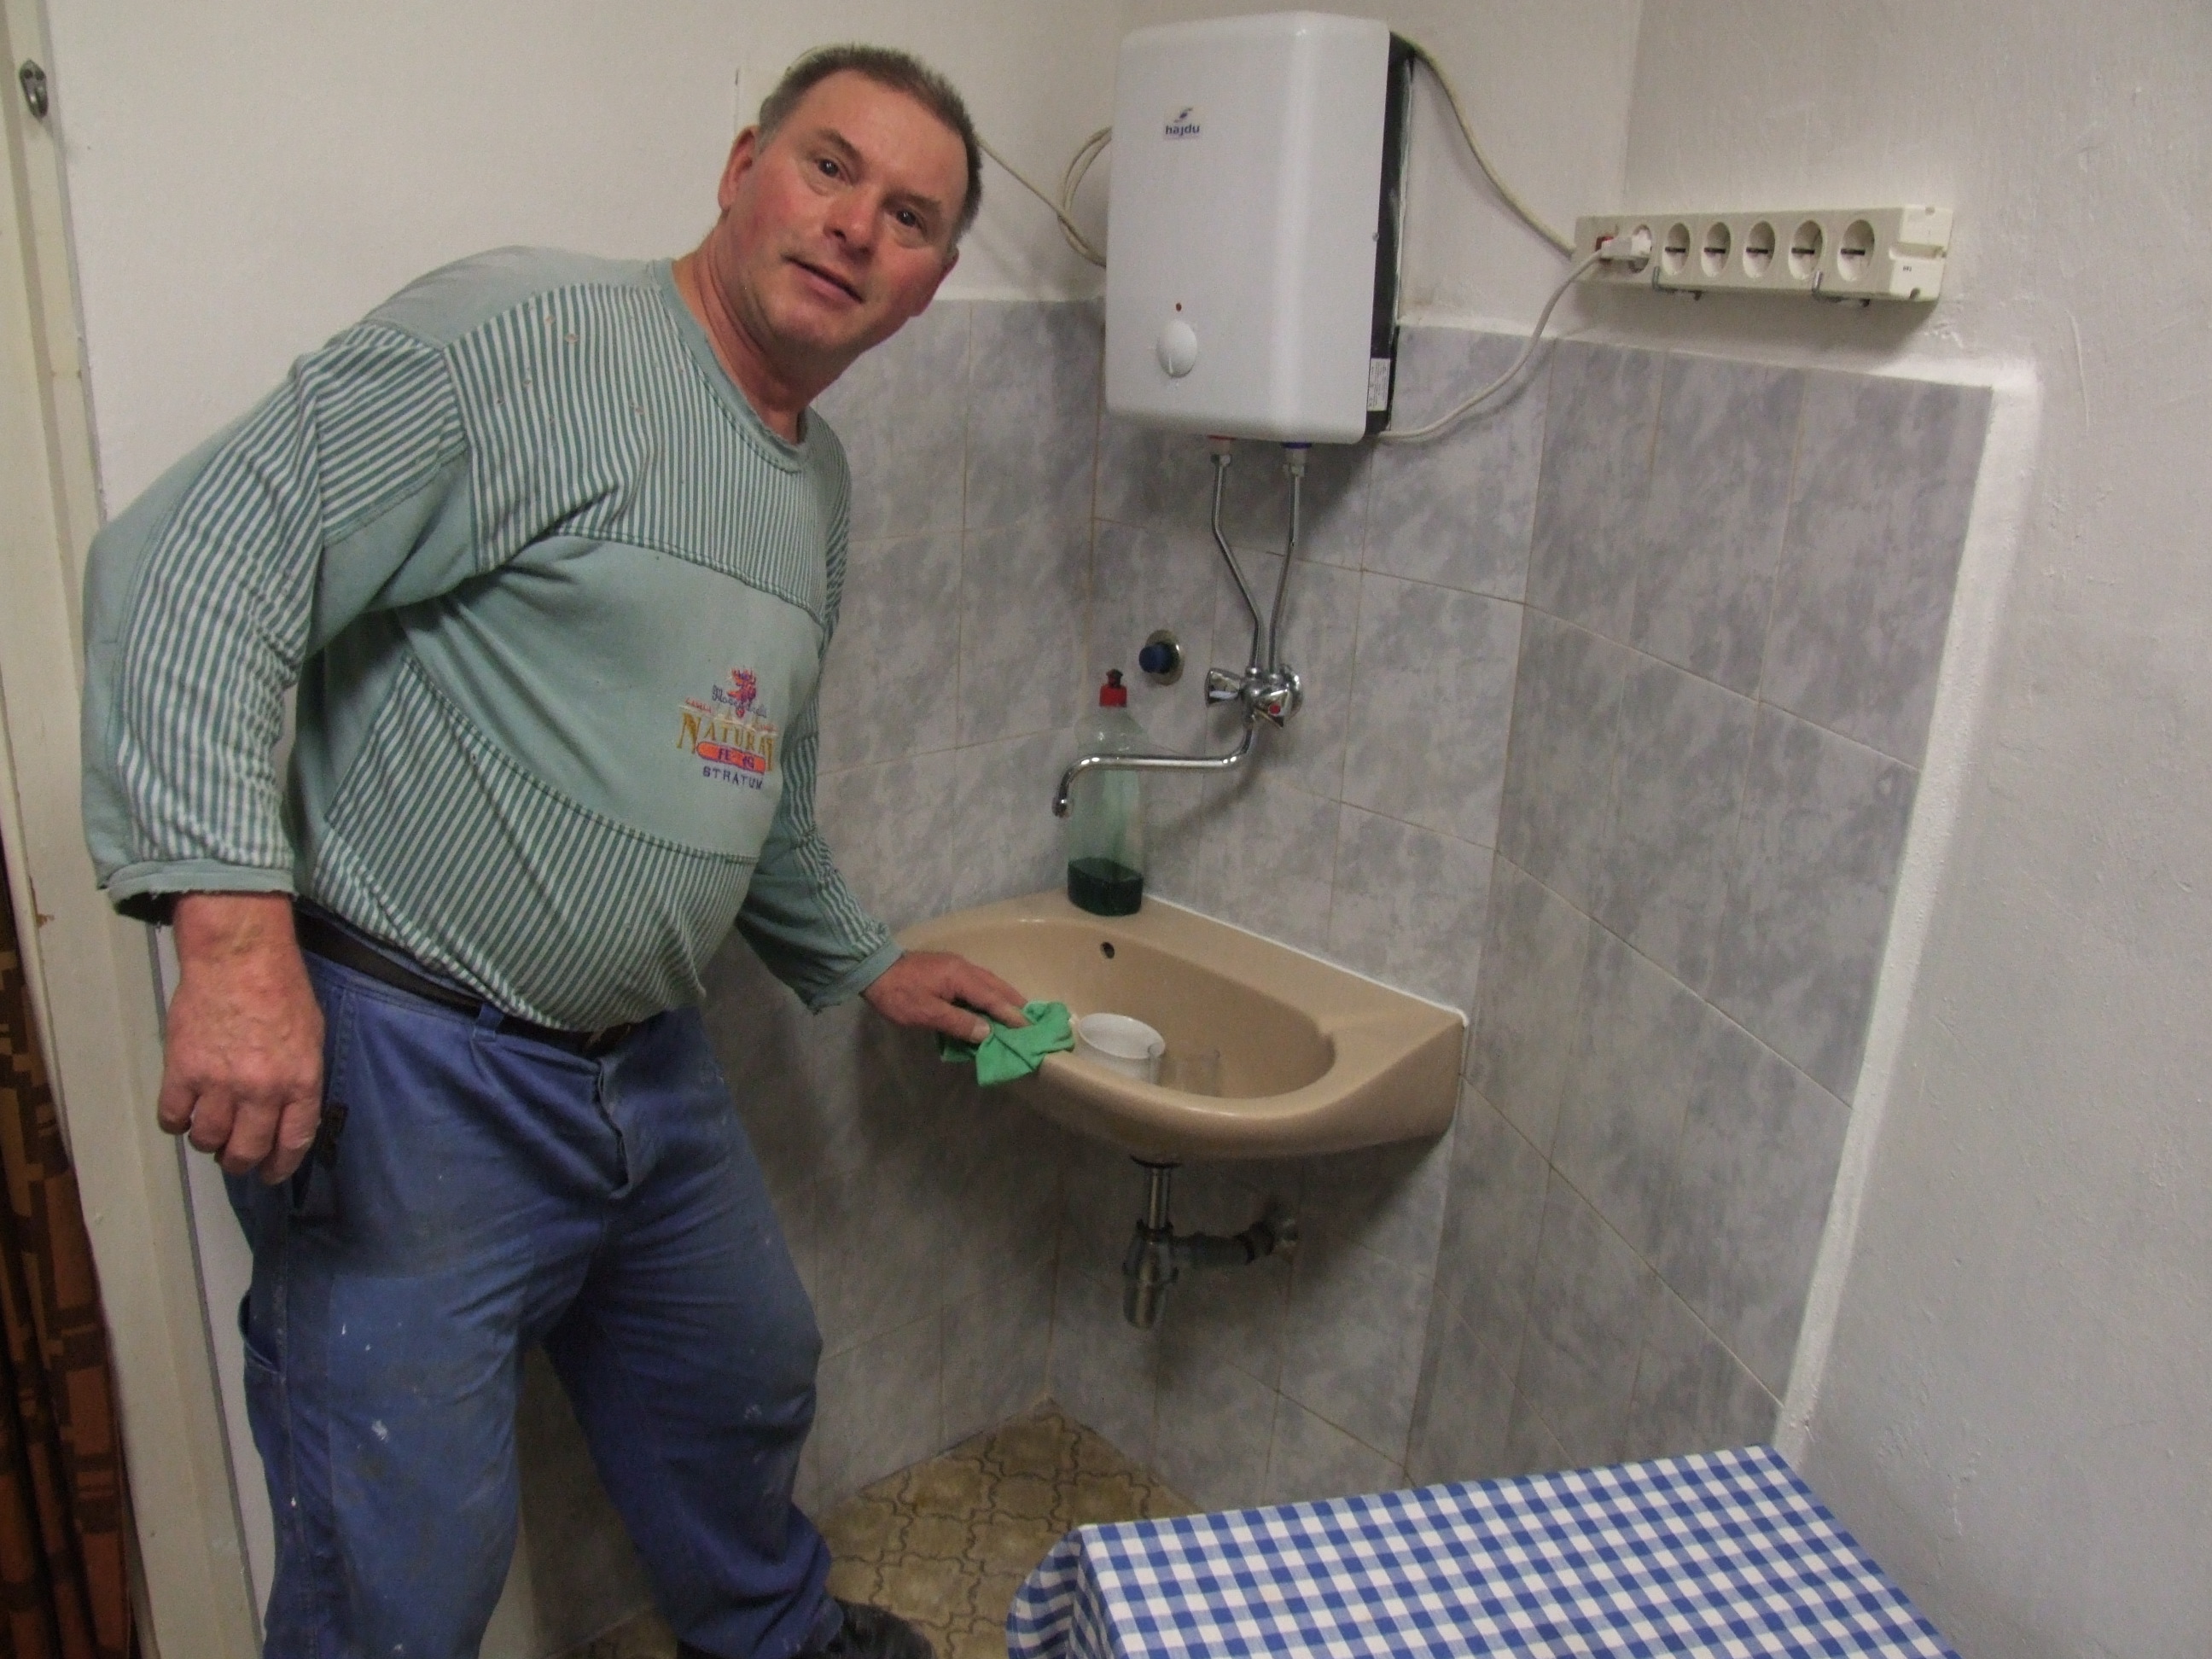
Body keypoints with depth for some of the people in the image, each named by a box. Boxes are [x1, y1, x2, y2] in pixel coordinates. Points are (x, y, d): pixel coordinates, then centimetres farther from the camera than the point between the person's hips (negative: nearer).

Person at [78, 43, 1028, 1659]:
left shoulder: (820, 478, 13)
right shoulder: (527, 332, -14)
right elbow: (189, 560, -21)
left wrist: (863, 965, 29)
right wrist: (235, 928, -30)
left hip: (652, 1067, 8)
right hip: (406, 1064, -8)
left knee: (745, 1388, 27)